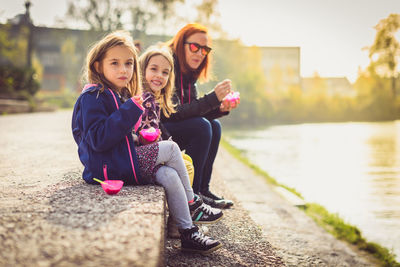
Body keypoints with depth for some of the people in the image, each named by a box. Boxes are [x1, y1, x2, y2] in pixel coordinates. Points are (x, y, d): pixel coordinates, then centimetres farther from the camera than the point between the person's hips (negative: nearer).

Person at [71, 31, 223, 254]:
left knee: (169, 175, -7)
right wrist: (130, 111, -27)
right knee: (171, 149, -12)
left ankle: (188, 232, 1)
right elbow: (99, 140, -25)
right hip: (109, 166, -9)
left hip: (121, 160, 9)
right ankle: (192, 204, 2)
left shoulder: (122, 96, 17)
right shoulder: (93, 97, -14)